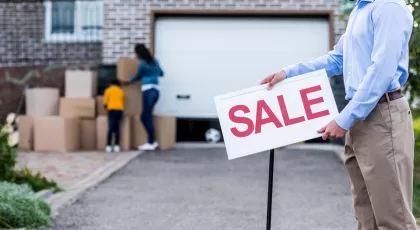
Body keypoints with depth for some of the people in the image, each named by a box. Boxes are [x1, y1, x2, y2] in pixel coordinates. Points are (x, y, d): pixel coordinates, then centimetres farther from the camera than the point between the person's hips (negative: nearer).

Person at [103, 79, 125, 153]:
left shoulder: (108, 90, 11)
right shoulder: (121, 91, 19)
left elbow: (105, 102, 4)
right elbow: (123, 102, 17)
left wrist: (106, 108, 22)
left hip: (111, 110, -2)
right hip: (120, 110, 2)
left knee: (110, 129, -6)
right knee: (117, 129, 2)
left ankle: (108, 146, -11)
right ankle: (116, 146, -5)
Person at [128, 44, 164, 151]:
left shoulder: (142, 64, -8)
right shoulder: (154, 61, 14)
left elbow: (137, 77, 8)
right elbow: (161, 73, 30)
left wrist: (128, 82, 27)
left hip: (148, 91, -8)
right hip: (156, 90, 8)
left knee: (148, 117, -4)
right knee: (144, 116, 12)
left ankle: (151, 143, -3)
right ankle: (152, 141, 8)